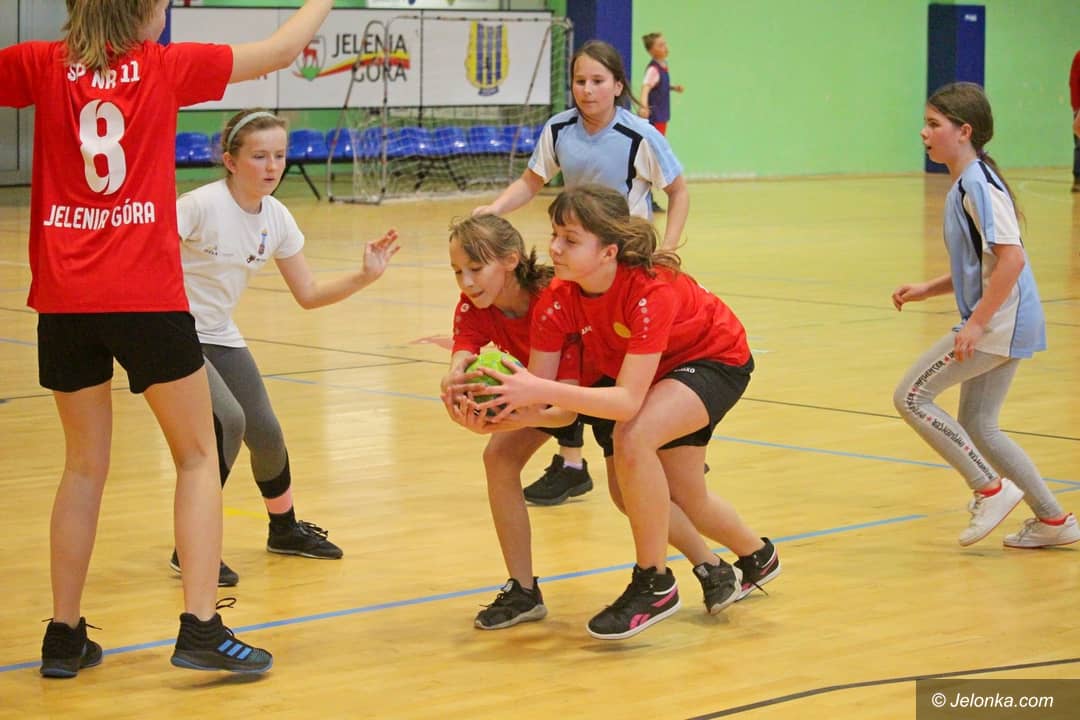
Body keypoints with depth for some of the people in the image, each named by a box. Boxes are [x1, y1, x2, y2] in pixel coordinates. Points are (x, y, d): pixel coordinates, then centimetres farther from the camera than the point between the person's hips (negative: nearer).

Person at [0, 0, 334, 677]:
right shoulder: (167, 67, 0)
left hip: (64, 298, 3)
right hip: (146, 297, -3)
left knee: (85, 464, 16)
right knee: (198, 457, 9)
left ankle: (65, 635, 17)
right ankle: (201, 628, -1)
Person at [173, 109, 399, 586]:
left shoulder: (276, 219, -3)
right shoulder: (202, 206, -24)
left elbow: (308, 295, 3)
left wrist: (364, 277, -10)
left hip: (220, 336, 7)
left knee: (265, 432, 8)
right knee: (228, 421, -24)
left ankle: (284, 528, 37)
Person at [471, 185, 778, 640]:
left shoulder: (652, 291, -40)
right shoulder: (558, 301, -23)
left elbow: (628, 401, -45)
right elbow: (538, 393, -22)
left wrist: (541, 391, -54)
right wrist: (492, 411, -43)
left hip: (715, 359, -7)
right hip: (639, 368, 7)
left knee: (631, 438, -33)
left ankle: (655, 585, -14)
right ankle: (756, 557, 44)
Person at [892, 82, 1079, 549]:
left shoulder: (977, 183, -16)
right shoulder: (965, 185, 15)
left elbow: (1011, 257, -25)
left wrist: (977, 323, -25)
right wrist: (927, 290, 13)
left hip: (998, 322, -10)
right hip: (1001, 324, 10)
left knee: (910, 396, -7)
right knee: (977, 426, 15)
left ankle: (991, 489, -2)